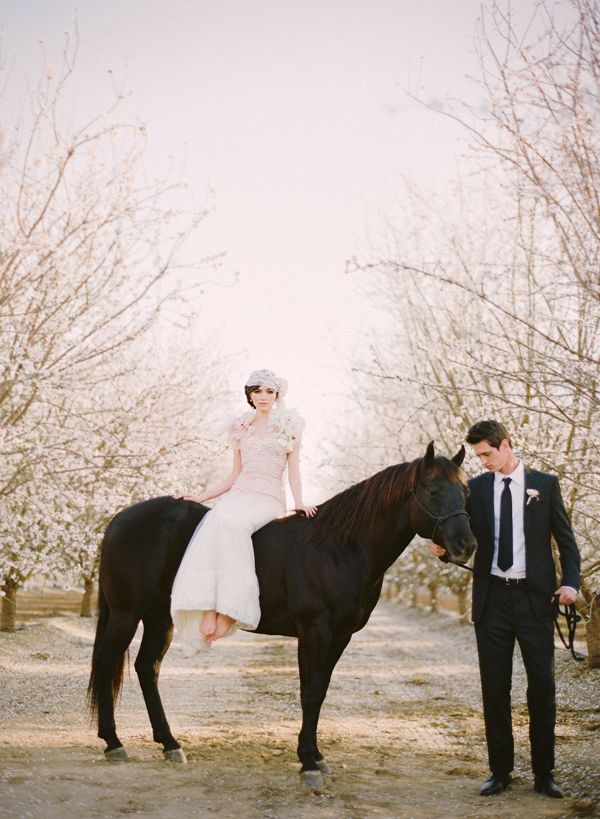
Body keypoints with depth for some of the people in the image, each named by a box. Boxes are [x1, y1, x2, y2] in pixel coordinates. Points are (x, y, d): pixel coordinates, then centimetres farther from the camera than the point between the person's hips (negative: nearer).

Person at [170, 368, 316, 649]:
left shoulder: (289, 426, 11)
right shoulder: (241, 428, 20)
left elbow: (293, 470, 7)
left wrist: (299, 502, -9)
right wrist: (202, 497, 13)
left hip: (269, 497, -3)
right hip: (240, 492, 3)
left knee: (234, 523, -37)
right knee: (217, 522, -34)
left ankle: (227, 610, -40)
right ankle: (207, 608, -42)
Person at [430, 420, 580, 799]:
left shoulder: (545, 484, 2)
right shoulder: (477, 488, 7)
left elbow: (566, 538, 3)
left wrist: (571, 582, -10)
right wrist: (446, 547, -15)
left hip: (535, 597, -2)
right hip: (493, 597, 2)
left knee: (542, 686, 0)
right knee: (494, 688, 6)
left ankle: (544, 774, 11)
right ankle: (500, 771, 16)